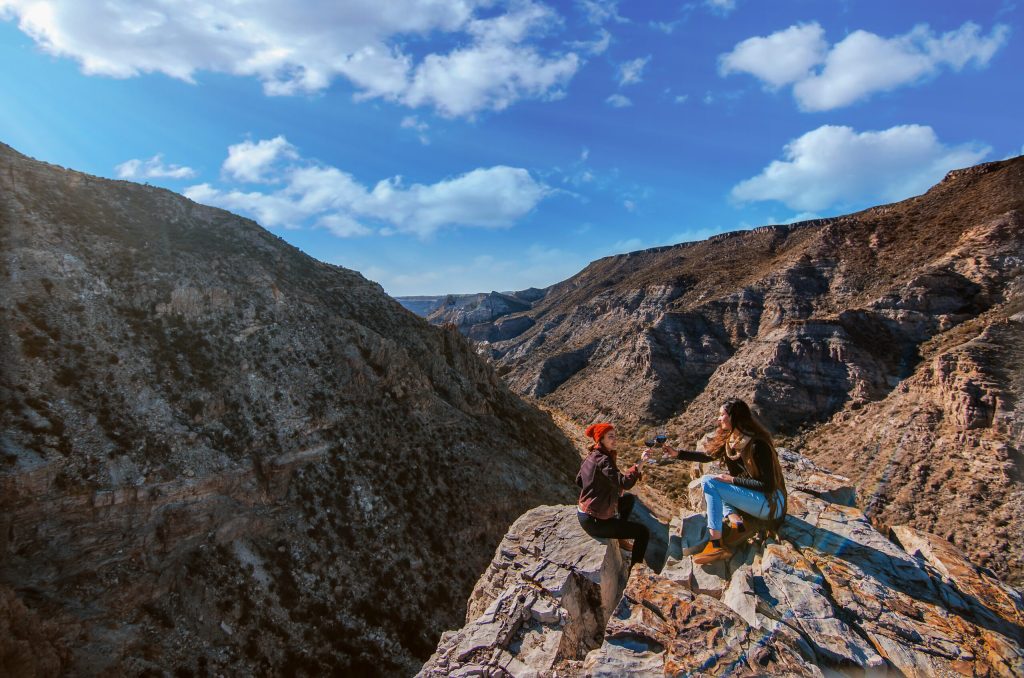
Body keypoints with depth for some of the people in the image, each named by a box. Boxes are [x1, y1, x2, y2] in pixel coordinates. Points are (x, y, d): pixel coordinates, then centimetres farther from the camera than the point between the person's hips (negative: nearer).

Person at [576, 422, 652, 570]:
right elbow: (625, 483, -34)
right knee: (643, 532, 0)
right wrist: (641, 463, -37)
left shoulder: (592, 456, 3)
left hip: (584, 512, 9)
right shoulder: (603, 460, -25)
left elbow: (579, 480, 15)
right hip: (594, 521, -9)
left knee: (629, 499, 27)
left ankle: (620, 537, 37)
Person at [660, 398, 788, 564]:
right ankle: (735, 521, -12)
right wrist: (676, 453, 6)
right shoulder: (730, 439, 1)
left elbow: (767, 485, -22)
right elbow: (707, 456, 12)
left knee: (708, 482, -21)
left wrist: (732, 479, -20)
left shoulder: (758, 444, -22)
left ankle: (717, 546, -24)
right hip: (752, 495, 9)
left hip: (771, 503, -9)